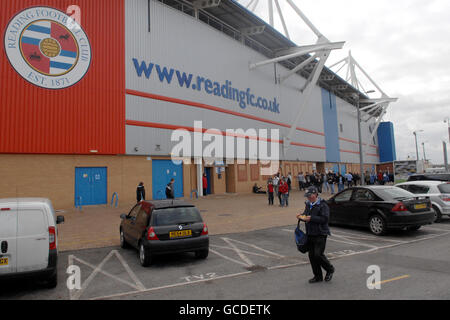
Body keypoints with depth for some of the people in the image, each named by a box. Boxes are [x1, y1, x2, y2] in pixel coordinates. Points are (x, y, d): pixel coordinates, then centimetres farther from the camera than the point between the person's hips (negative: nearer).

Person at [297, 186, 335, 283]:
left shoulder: (323, 205, -12)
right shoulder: (308, 205, 13)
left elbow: (324, 219, -21)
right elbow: (306, 215, 24)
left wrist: (311, 218, -24)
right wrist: (301, 216, 2)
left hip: (320, 234, -8)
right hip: (310, 234, 8)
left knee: (318, 254, -11)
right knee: (311, 255, 8)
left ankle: (330, 269, 17)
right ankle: (318, 276, 21)